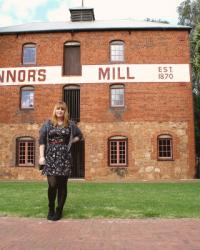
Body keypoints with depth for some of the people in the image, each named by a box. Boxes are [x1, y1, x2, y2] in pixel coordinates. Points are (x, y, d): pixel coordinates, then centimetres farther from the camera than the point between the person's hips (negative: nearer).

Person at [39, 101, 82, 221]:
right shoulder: (48, 124, 7)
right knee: (52, 184, -8)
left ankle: (59, 211, 16)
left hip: (64, 157, 1)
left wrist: (69, 142, 5)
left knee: (62, 185, 3)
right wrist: (41, 156, -6)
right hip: (51, 157, -1)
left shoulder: (70, 124, 8)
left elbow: (79, 135, 19)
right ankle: (51, 209, 15)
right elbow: (41, 140, 3)